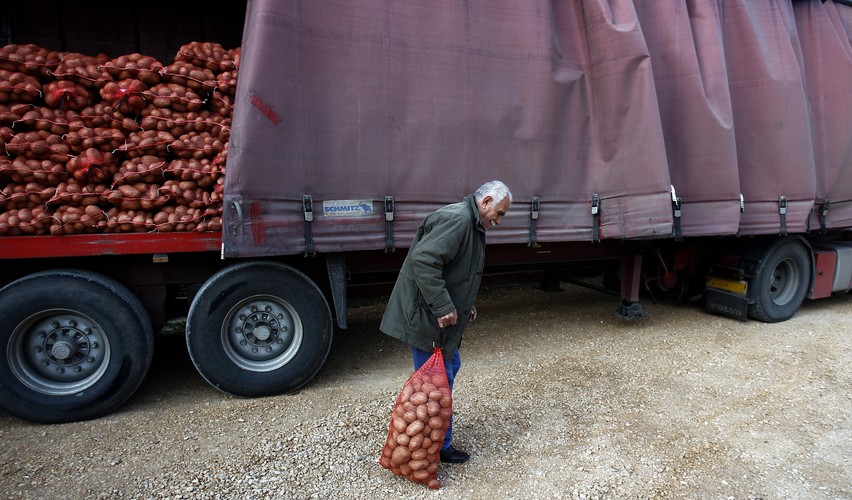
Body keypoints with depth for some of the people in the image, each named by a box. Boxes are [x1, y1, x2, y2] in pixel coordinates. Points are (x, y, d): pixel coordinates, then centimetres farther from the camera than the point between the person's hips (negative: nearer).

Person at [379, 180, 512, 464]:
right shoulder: (456, 219, -20)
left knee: (451, 367, 22)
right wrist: (443, 307, -29)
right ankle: (440, 448, 18)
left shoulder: (471, 224, 16)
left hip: (440, 316, 11)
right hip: (426, 317, -11)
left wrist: (465, 303, 15)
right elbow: (423, 260, -31)